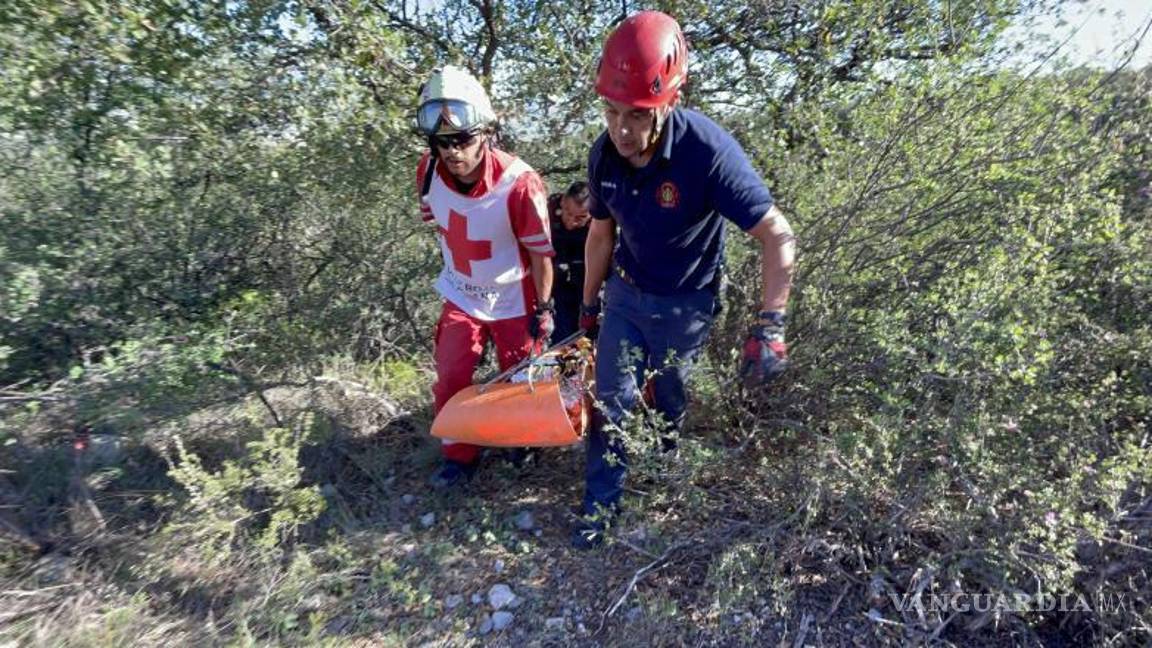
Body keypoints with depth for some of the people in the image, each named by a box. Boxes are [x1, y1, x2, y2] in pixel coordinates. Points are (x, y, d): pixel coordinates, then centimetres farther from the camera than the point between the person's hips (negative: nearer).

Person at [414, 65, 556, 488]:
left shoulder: (519, 183, -31)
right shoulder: (429, 171, -15)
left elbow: (541, 251, -19)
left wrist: (543, 307, -11)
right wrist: (455, 266, 14)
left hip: (514, 301, -3)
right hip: (461, 295, 4)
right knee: (450, 381, 6)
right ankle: (459, 455, 31)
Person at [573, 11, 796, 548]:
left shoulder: (709, 150, -30)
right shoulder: (603, 155, -13)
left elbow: (778, 237, -25)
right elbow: (601, 233, 2)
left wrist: (770, 327, -30)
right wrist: (588, 306, 10)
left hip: (685, 304, -3)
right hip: (625, 291, 4)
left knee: (666, 393, 17)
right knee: (610, 397, 4)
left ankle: (664, 458, 51)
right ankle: (600, 502, 24)